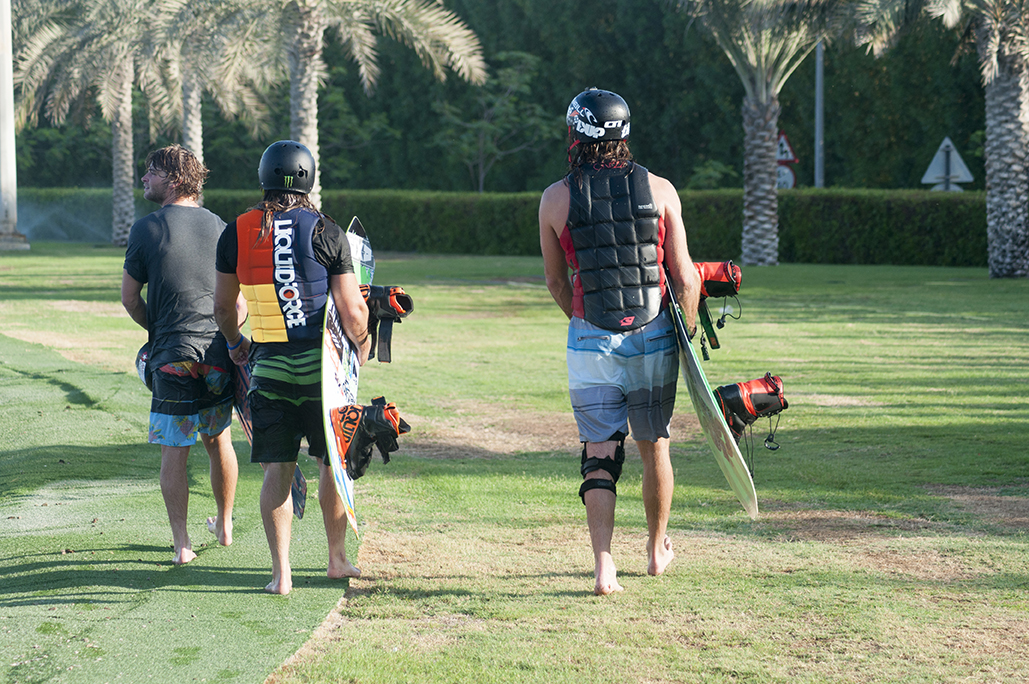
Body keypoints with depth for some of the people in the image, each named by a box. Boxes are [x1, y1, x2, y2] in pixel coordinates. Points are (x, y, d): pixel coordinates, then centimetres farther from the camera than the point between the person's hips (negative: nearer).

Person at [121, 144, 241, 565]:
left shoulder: (147, 229, -5)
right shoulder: (220, 228, 7)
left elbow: (130, 299, 1)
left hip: (174, 357, -4)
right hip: (219, 353, 4)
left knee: (174, 452, 1)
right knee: (218, 441, 19)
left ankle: (181, 543, -1)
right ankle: (224, 526, 32)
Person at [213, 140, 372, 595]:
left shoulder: (236, 233, 1)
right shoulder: (325, 232, -7)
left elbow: (222, 306, 11)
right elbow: (352, 311, -6)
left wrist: (235, 343, 31)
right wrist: (362, 344, 14)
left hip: (268, 366, 2)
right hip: (322, 364, -2)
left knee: (277, 470, 6)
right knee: (333, 463, 13)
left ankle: (280, 572, 2)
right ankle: (337, 558, 24)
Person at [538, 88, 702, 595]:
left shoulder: (555, 199, -2)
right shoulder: (659, 190, -3)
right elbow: (684, 276, -3)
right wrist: (688, 336, 9)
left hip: (589, 341, -1)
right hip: (653, 338, 1)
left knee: (599, 454, 2)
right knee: (654, 446, 17)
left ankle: (603, 564, -12)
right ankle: (657, 549, 33)